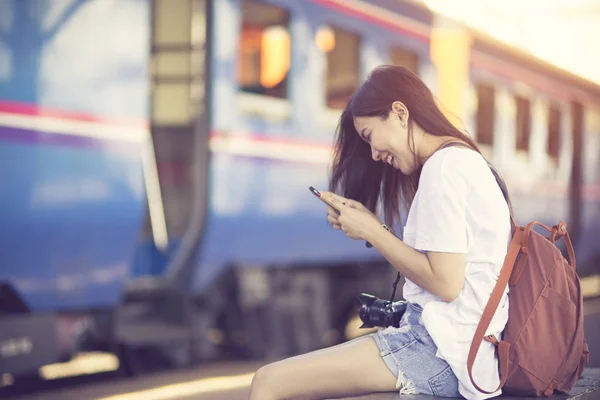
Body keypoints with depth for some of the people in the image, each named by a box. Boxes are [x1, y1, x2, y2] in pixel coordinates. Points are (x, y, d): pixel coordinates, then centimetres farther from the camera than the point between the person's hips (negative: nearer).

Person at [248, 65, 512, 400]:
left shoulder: (444, 166, -12)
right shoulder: (464, 159, 17)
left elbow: (445, 282, -17)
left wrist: (372, 230, -7)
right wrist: (365, 224, 6)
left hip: (445, 349, -10)